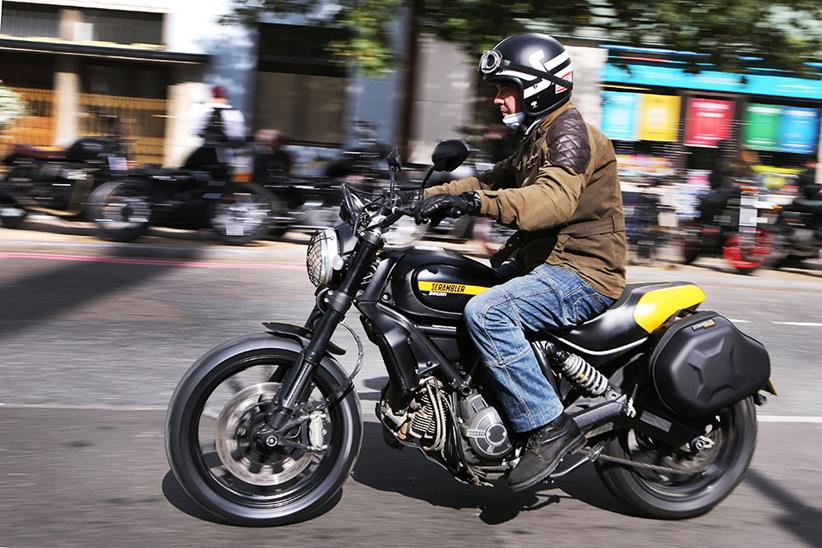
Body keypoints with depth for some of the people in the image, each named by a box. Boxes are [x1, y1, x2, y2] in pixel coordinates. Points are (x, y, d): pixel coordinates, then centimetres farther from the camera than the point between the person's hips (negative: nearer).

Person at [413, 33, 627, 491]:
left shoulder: (570, 132, -13)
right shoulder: (539, 137, 20)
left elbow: (555, 199, -32)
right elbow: (492, 181, 22)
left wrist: (477, 203, -42)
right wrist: (423, 197, 10)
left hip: (583, 273, -11)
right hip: (547, 262, 11)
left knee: (486, 312, -31)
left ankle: (549, 427, -24)